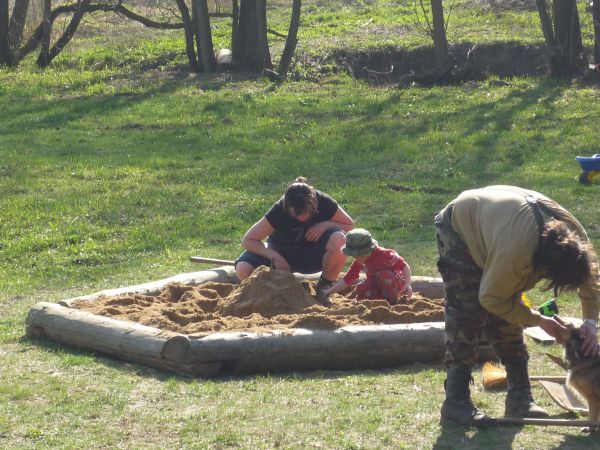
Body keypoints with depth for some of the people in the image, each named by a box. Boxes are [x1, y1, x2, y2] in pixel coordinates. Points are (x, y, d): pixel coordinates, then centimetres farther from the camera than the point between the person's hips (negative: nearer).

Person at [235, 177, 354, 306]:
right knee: (243, 270, -29)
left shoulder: (323, 202, -22)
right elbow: (247, 240, -22)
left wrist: (326, 224, -25)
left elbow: (349, 225, -5)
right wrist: (275, 257, -34)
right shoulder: (279, 211, -26)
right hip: (281, 253, 0)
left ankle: (324, 286, -8)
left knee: (339, 240, -34)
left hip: (311, 255, 0)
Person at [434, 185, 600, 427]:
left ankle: (519, 399, 7)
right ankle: (456, 402, -11)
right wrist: (538, 320, -23)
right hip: (459, 228, -7)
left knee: (507, 318, 3)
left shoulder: (574, 234, -25)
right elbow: (491, 298, -28)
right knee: (467, 316, -14)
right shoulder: (516, 249, -45)